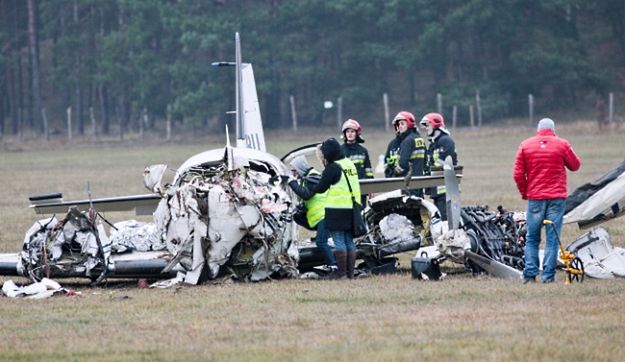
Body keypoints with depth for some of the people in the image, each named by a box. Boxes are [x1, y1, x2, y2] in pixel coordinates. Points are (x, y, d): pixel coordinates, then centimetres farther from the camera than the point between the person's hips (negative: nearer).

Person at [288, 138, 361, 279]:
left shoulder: (333, 168, -11)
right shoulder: (350, 164, 13)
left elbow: (321, 188, -6)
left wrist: (309, 190, 13)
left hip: (337, 210, -7)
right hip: (352, 209, 7)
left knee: (339, 241, -4)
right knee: (349, 241, 10)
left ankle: (342, 273, -7)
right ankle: (350, 273, 10)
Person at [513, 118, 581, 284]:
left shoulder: (525, 145, 3)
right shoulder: (562, 144, -1)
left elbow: (518, 174, 2)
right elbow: (575, 165, 12)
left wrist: (524, 192, 15)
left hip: (534, 197, 1)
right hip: (556, 197, -1)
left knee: (532, 238, 10)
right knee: (552, 238, 1)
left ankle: (530, 274, 3)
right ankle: (548, 275, -4)